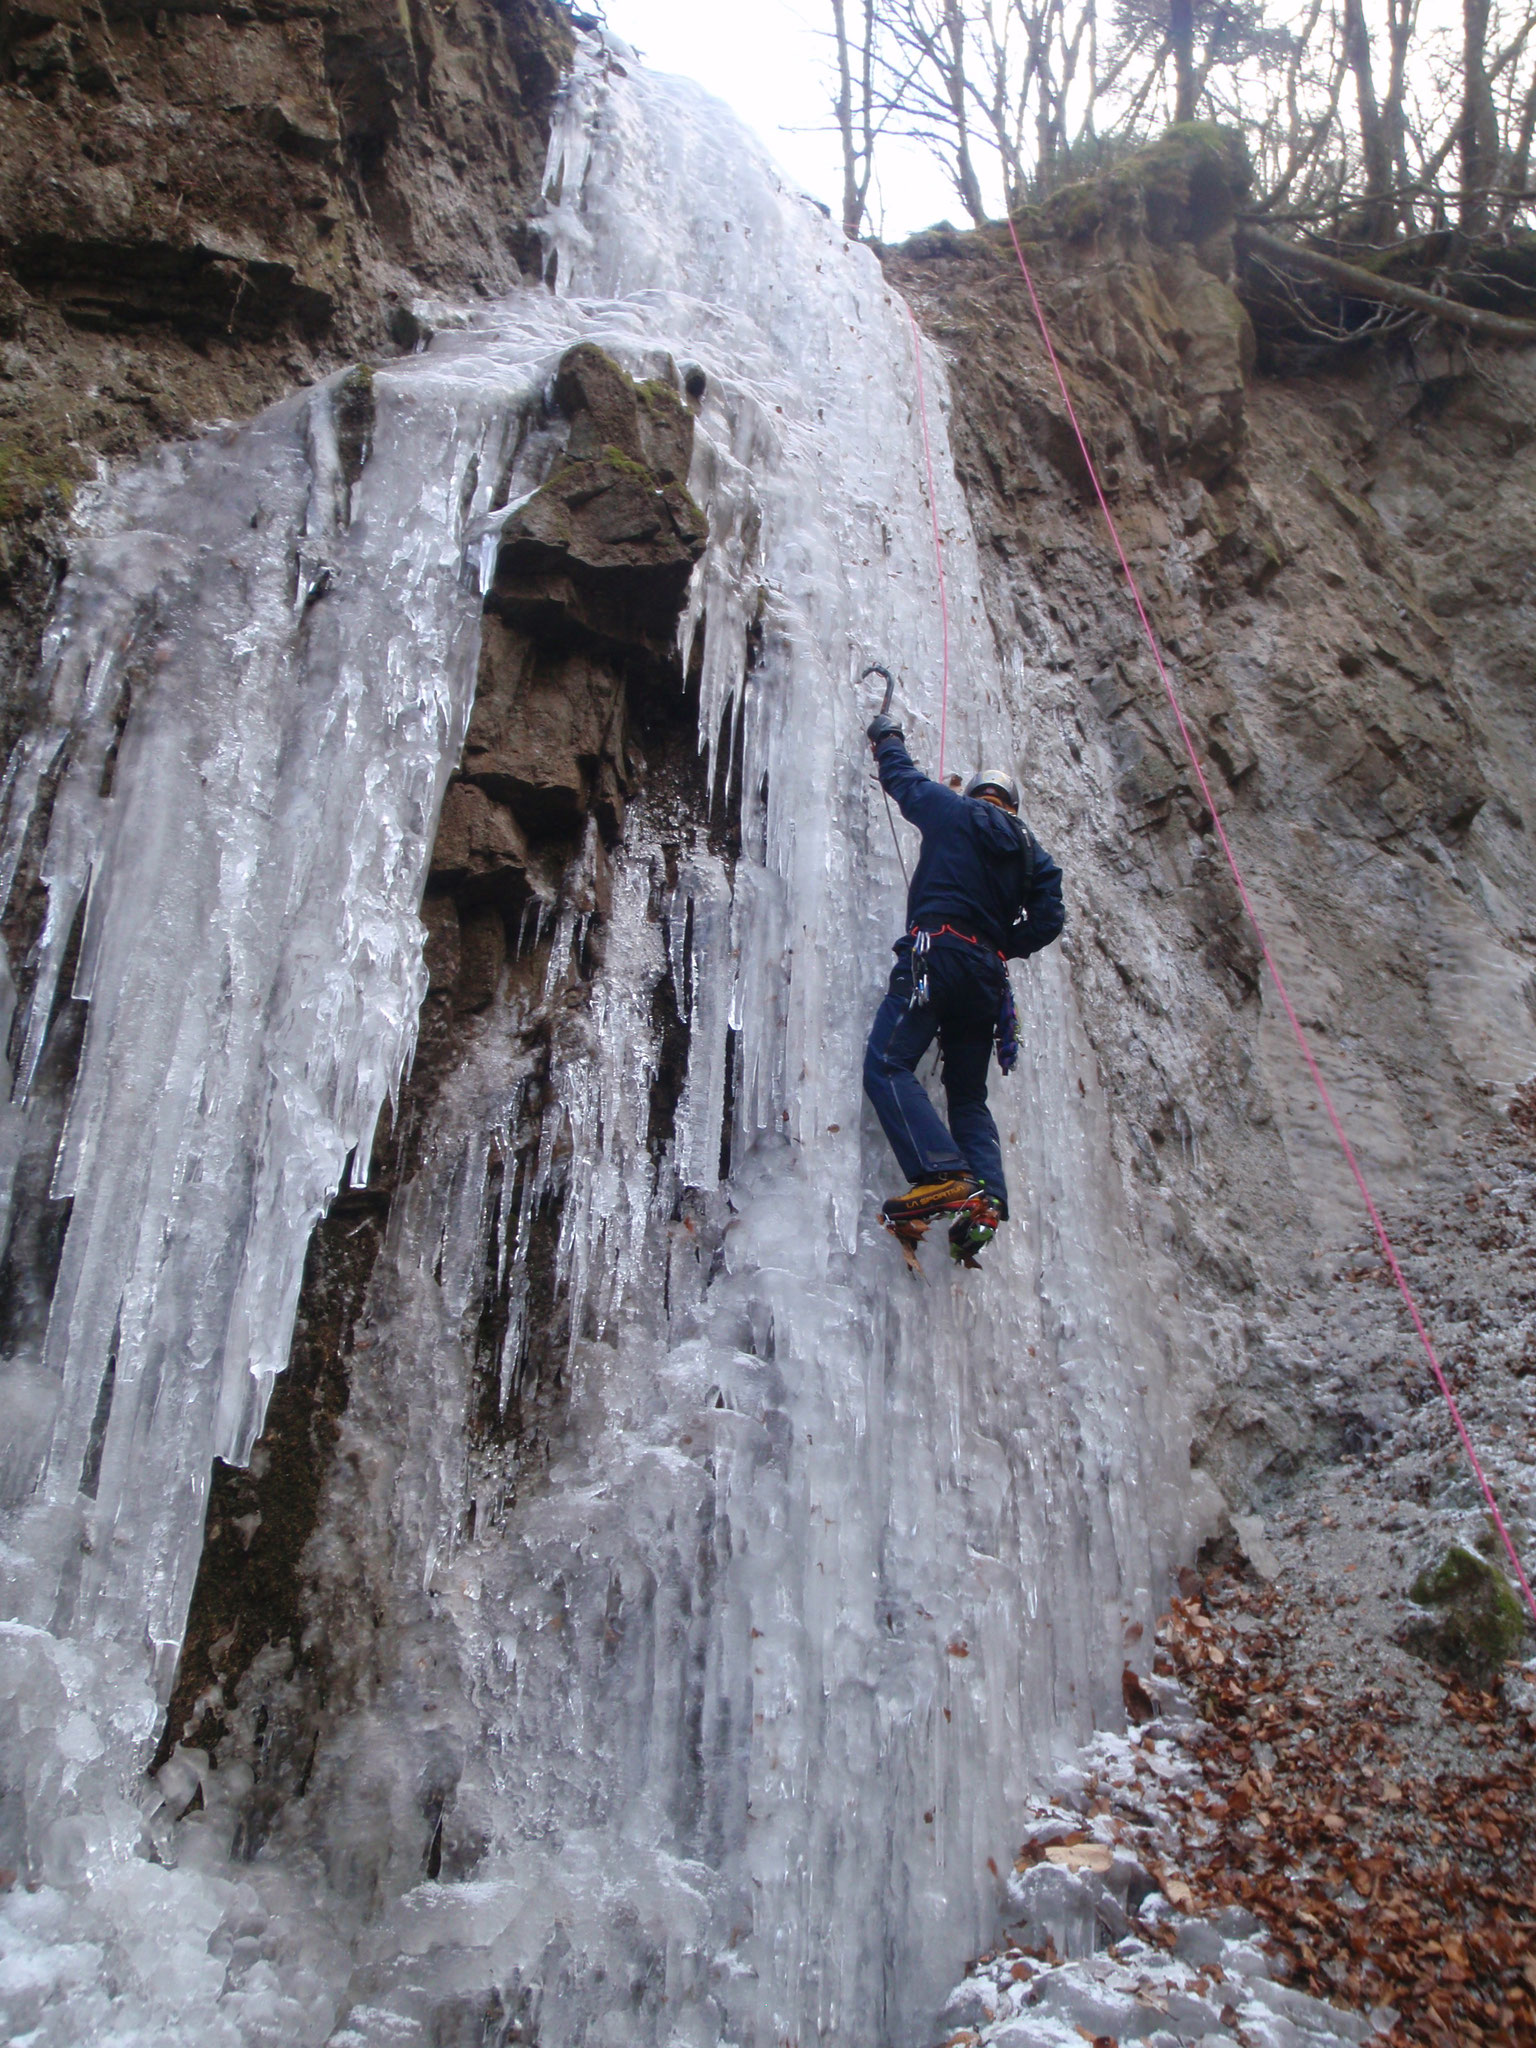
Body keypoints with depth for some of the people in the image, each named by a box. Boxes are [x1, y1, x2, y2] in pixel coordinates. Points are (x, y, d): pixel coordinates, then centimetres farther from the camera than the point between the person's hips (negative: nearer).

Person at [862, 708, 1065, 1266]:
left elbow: (903, 777, 23)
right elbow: (1048, 920, 12)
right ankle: (985, 1201, -9)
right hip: (987, 972, 6)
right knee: (969, 1095, 11)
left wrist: (886, 737, 43)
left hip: (936, 953, -6)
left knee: (888, 1064, -15)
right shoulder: (1032, 850, 20)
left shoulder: (954, 810, 10)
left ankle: (943, 1176, -33)